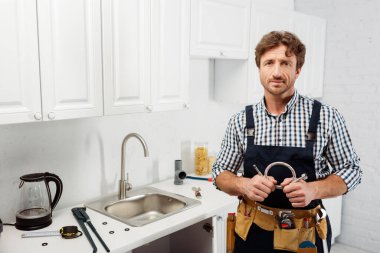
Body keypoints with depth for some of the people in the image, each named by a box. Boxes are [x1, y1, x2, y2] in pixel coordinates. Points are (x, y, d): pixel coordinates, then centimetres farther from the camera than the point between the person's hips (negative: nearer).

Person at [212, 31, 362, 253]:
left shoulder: (326, 117, -10)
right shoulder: (241, 121, -5)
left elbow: (351, 170, -2)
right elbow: (220, 173, 2)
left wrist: (313, 190, -21)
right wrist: (244, 185, -20)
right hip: (252, 233, 2)